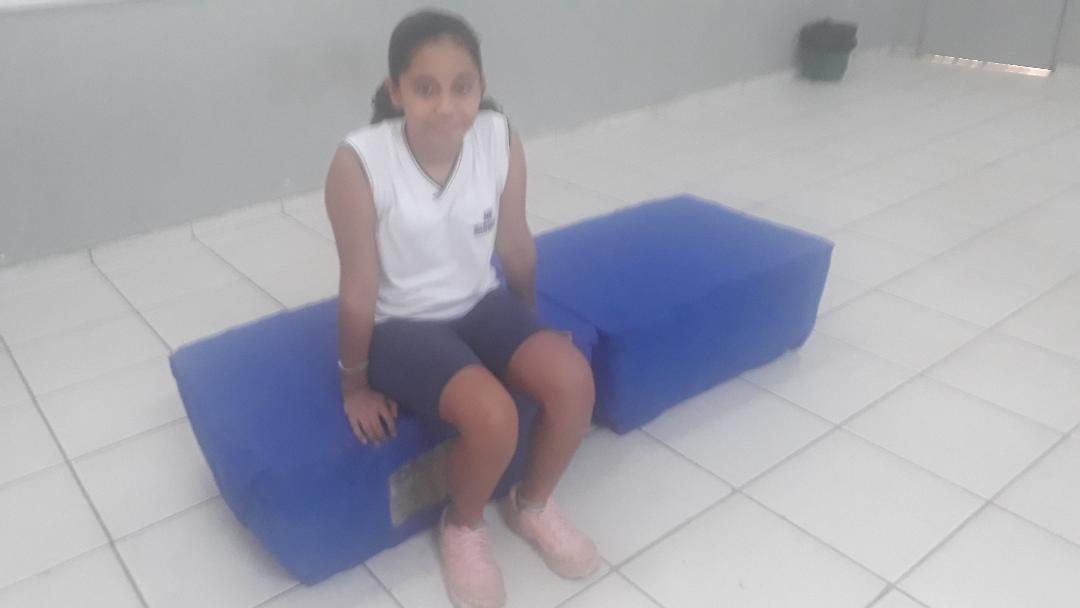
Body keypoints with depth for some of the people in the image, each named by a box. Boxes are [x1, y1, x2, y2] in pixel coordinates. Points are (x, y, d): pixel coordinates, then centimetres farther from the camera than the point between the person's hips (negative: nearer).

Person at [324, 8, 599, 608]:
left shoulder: (500, 139, -13)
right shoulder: (360, 163, -25)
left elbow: (516, 247, 1)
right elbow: (359, 288, -16)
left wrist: (531, 328, 14)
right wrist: (355, 387, -5)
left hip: (481, 303, 4)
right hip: (401, 324, -4)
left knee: (573, 380, -19)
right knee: (492, 416, -27)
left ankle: (533, 504, 12)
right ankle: (463, 527, 8)